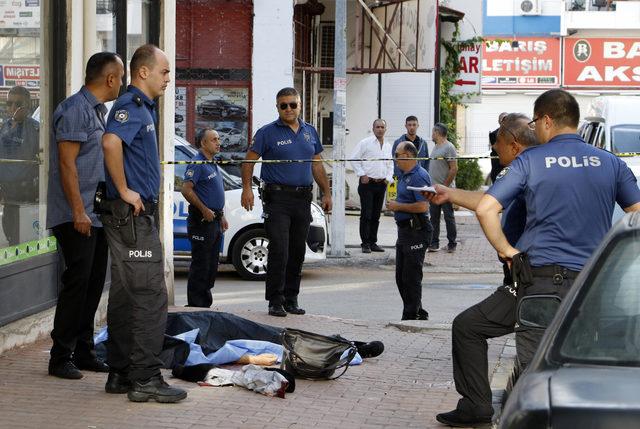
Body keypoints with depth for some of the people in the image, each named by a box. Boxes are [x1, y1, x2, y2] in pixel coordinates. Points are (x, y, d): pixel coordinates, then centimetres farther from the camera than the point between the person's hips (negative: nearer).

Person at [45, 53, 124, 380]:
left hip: (98, 215, 9)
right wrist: (79, 211, -21)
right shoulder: (75, 110, -13)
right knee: (77, 283, -9)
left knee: (94, 285, 11)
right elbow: (67, 163, -18)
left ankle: (83, 352, 18)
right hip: (76, 216, -9)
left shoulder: (98, 110, 17)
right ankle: (60, 357, -3)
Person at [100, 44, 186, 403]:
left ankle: (121, 375, 17)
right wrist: (124, 191, -24)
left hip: (140, 214, 10)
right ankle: (145, 378, -8)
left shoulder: (144, 107, 19)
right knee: (150, 297, -10)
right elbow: (111, 142, -31)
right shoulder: (131, 105, -13)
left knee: (126, 297, 12)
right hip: (132, 214, -10)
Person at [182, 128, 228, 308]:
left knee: (211, 265, 12)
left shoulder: (213, 165, 19)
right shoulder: (197, 164, -11)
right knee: (200, 265, -8)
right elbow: (186, 189, -21)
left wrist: (221, 216, 20)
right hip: (202, 220, -10)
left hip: (214, 221, 10)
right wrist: (204, 210, -22)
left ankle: (205, 303, 19)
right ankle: (195, 305, -5)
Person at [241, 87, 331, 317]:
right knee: (279, 252, -10)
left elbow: (317, 164, 20)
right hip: (277, 197, -5)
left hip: (303, 199, 5)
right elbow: (250, 160, -3)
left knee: (297, 253, 9)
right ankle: (275, 302, -5)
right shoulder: (268, 132, -2)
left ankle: (291, 299, 17)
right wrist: (247, 188, -16)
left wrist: (326, 193, 15)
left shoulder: (310, 132, 14)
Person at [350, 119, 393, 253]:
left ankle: (373, 242, 16)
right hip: (367, 183, -5)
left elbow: (390, 164, 23)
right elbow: (354, 159, -4)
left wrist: (388, 178, 8)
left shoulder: (388, 146, 14)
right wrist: (362, 175, -10)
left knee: (376, 216, 9)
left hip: (381, 184, 5)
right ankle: (365, 244, -3)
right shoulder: (365, 143, -3)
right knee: (366, 215, -7)